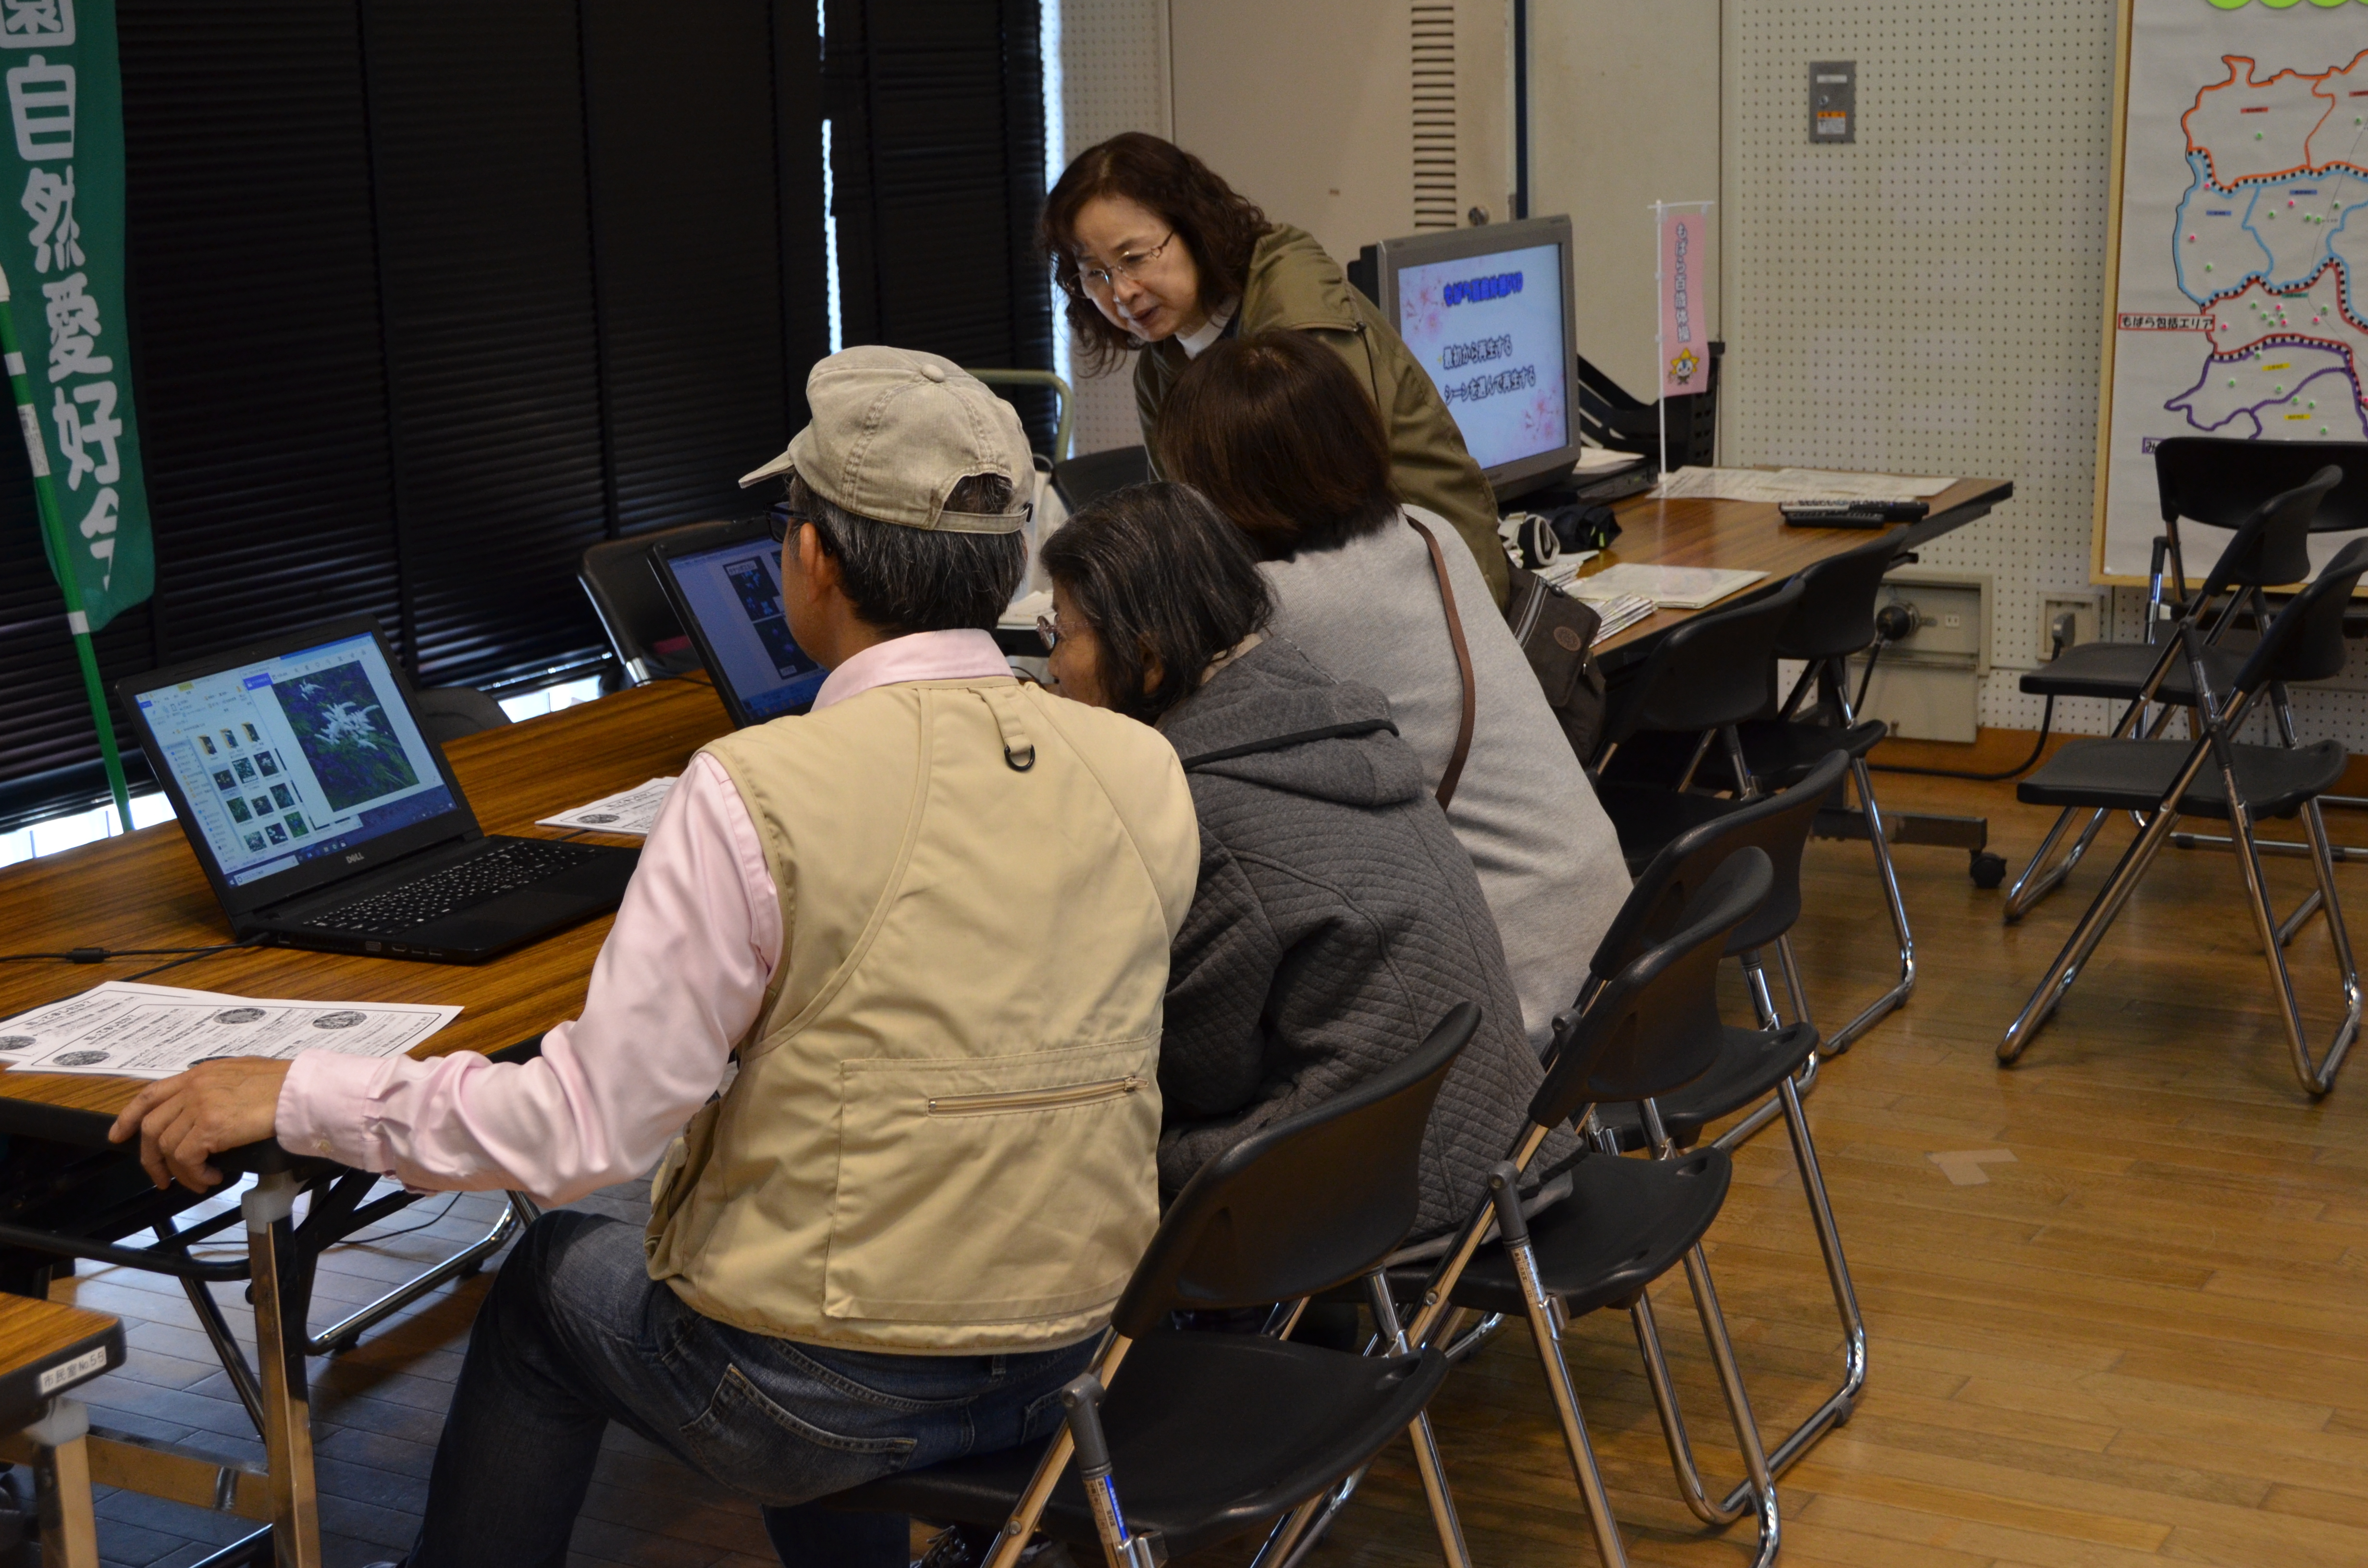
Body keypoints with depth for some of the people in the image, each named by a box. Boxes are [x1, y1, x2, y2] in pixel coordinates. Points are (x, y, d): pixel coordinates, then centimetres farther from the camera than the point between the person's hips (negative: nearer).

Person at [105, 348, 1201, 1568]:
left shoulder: (758, 794, -22)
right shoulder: (1148, 772, -7)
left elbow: (586, 1129, -19)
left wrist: (293, 1098, -9)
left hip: (814, 1401, -5)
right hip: (1061, 1360, 5)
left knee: (549, 1281, 25)